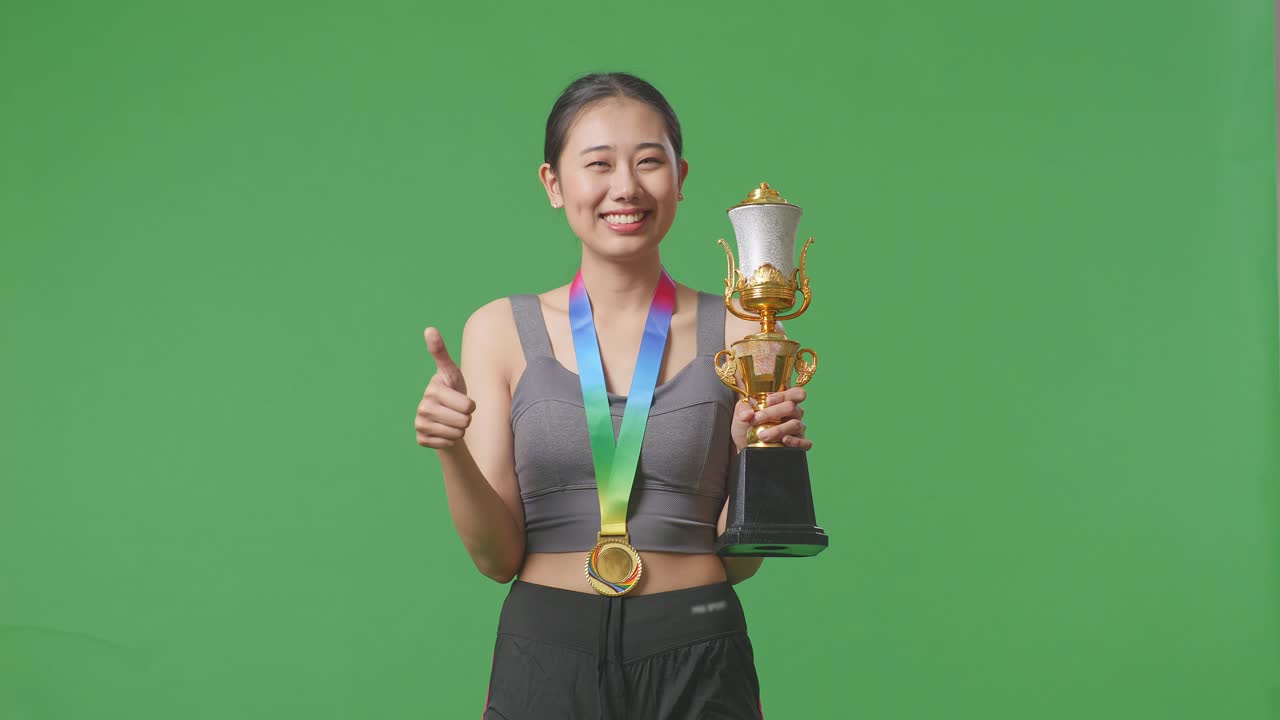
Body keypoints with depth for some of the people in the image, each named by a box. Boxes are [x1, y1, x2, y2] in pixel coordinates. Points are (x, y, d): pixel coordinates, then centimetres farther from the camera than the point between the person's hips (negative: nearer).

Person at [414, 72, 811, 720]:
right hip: (546, 656, 0)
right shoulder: (500, 331, -1)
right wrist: (451, 450, -19)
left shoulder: (736, 333, -2)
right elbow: (498, 556, -3)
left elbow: (737, 559, -1)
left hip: (698, 665, 0)